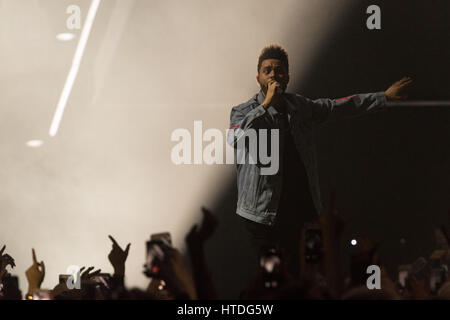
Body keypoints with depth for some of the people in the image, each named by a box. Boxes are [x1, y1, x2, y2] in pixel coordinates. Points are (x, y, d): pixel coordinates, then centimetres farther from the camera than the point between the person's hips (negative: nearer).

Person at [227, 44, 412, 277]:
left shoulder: (301, 107, 12)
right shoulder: (244, 112, -3)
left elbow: (341, 106, 24)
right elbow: (235, 140, -25)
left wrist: (385, 96, 28)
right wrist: (266, 104, -23)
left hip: (304, 212, 4)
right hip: (264, 217, -4)